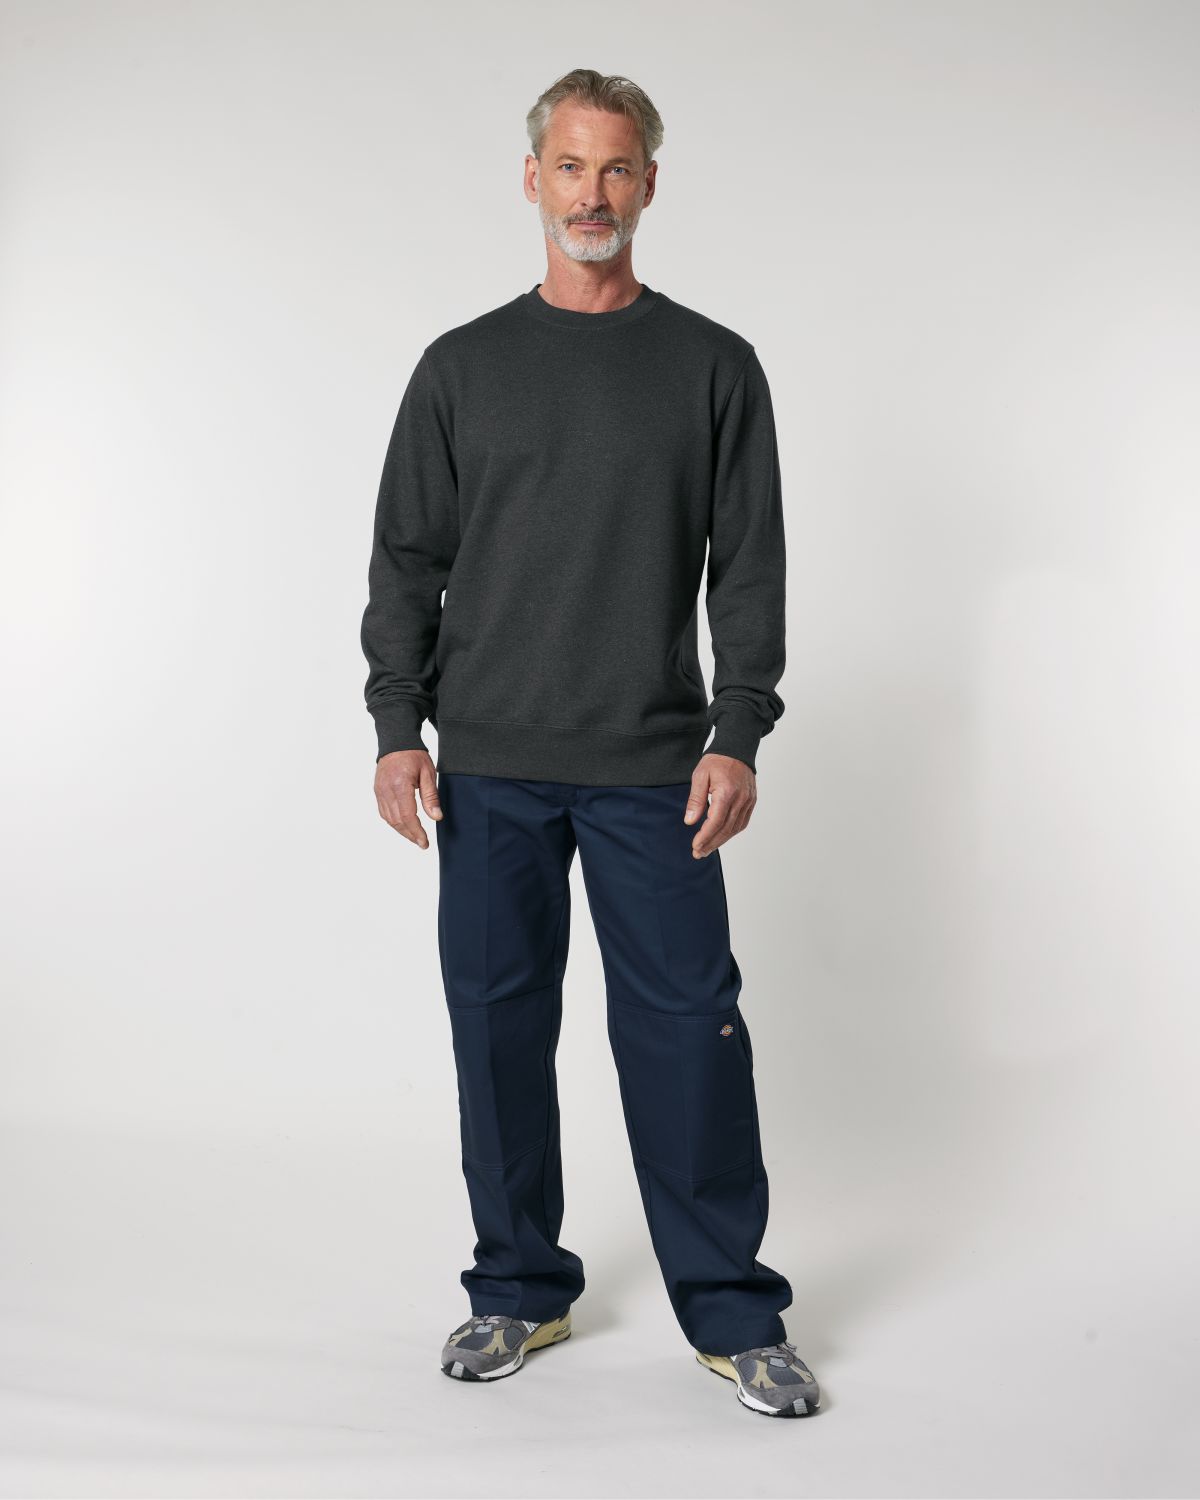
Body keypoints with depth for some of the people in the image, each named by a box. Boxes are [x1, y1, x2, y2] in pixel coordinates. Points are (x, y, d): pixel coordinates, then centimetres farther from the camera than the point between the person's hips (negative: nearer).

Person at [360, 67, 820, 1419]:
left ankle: (733, 1312, 12)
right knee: (498, 1025, 8)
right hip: (488, 769, 2)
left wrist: (738, 737, -7)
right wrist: (397, 728, -2)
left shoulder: (712, 367, 4)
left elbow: (749, 565, 2)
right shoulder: (462, 367, 8)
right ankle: (521, 1289, 24)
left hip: (650, 771, -2)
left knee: (686, 1030, -1)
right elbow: (408, 558, 7)